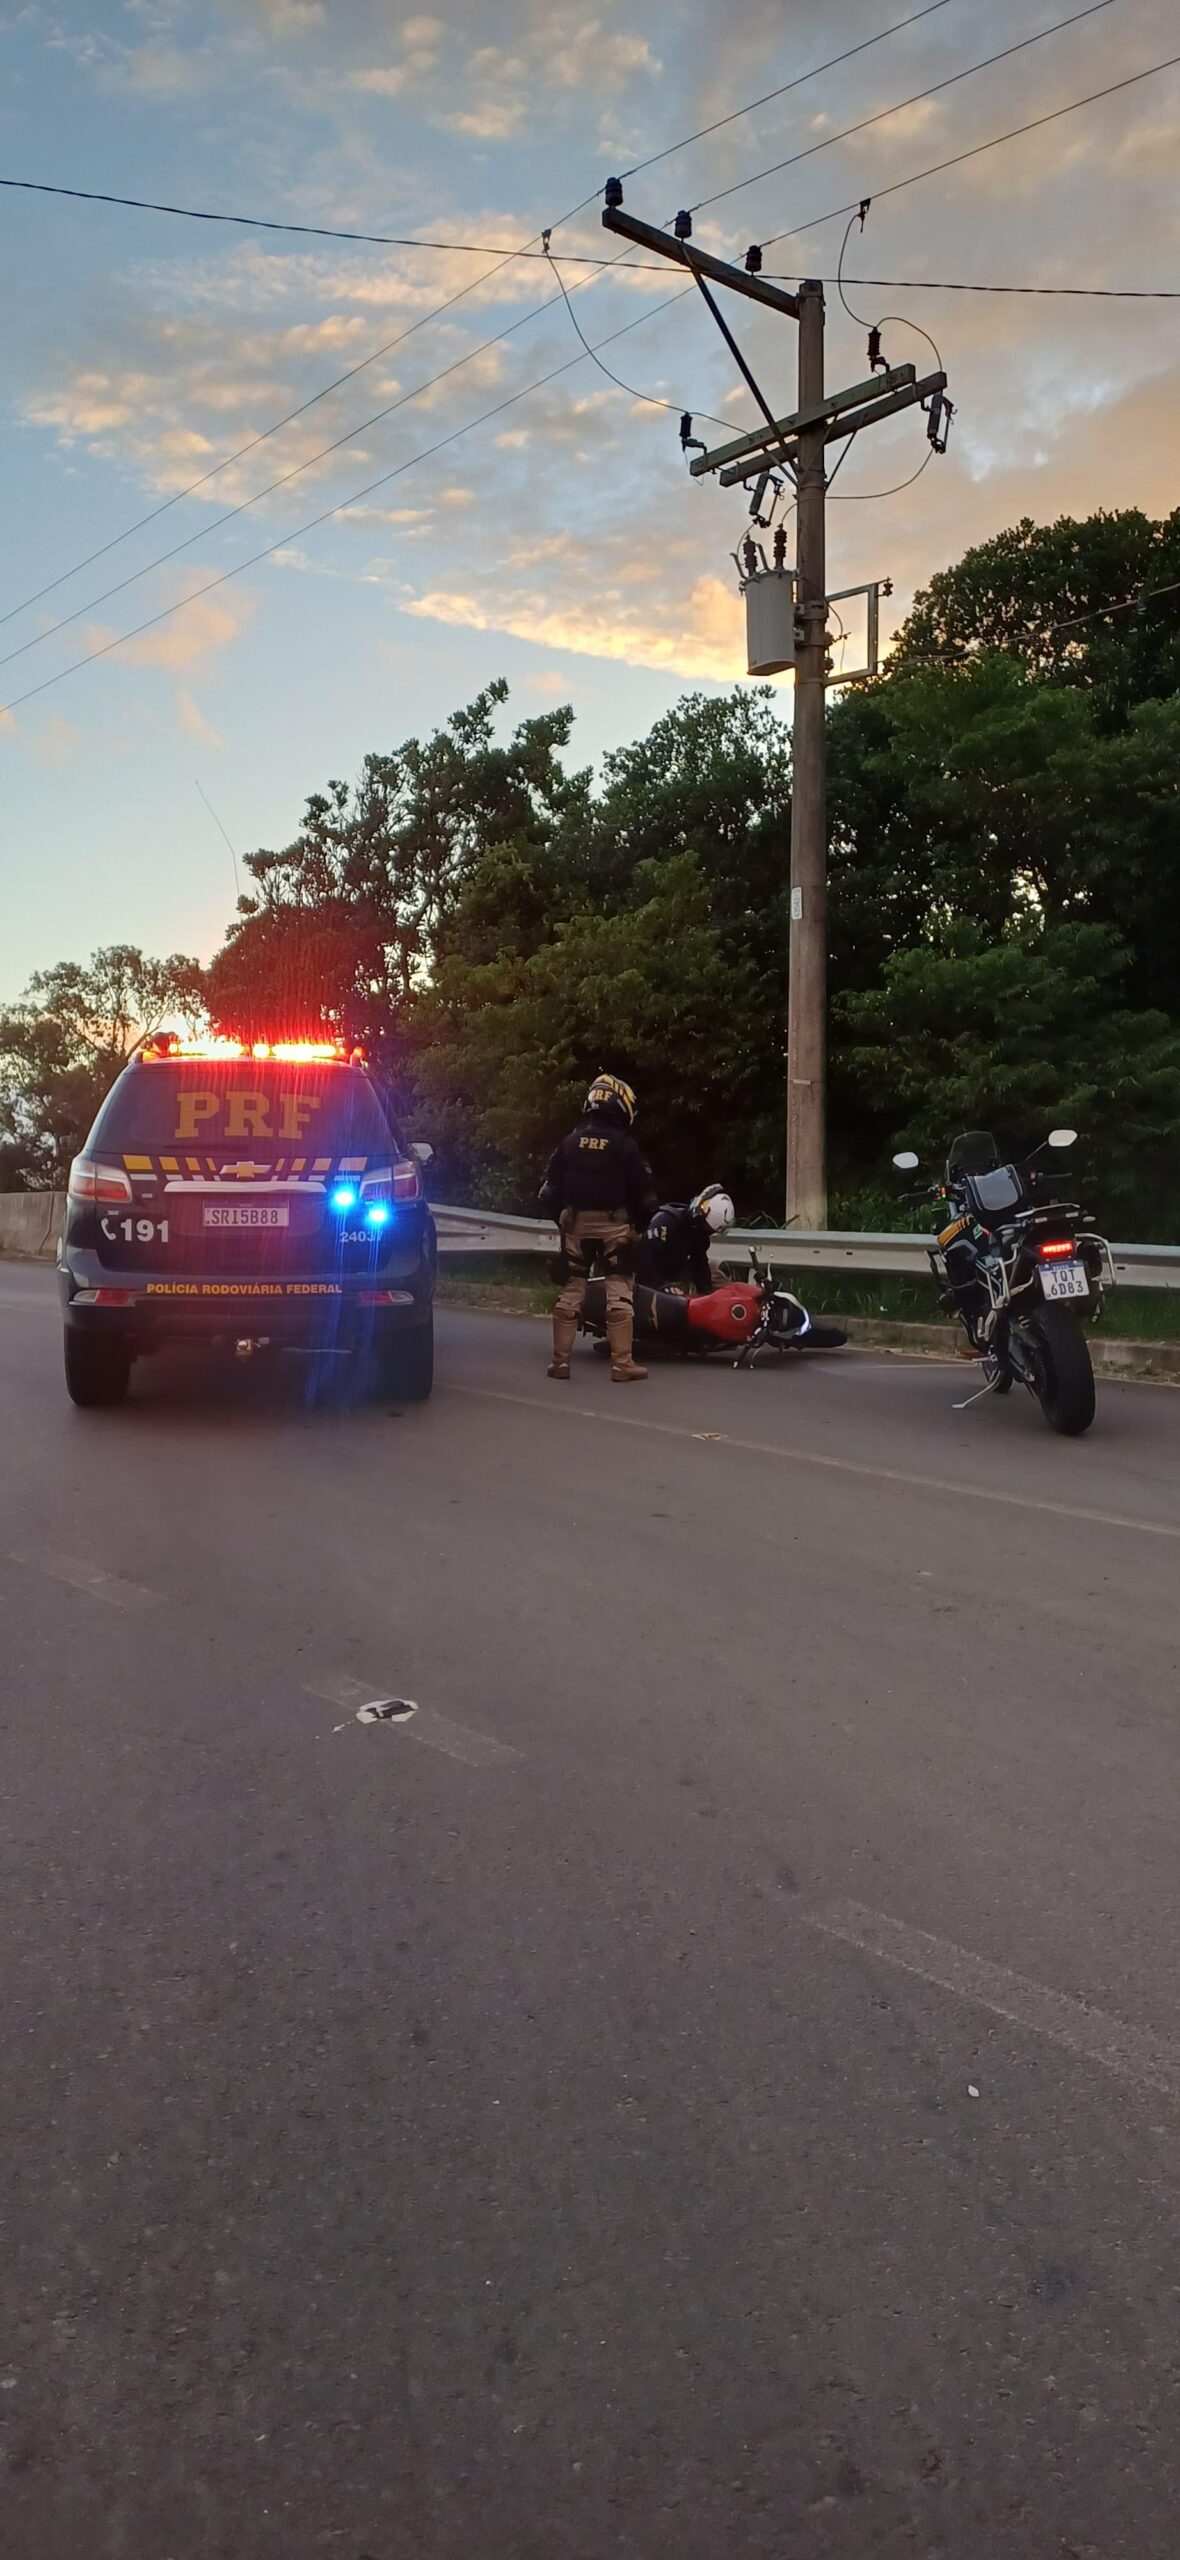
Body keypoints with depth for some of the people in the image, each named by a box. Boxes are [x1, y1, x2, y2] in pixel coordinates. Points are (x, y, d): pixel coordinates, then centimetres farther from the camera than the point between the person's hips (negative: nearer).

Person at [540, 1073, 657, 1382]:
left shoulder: (570, 1141, 6)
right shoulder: (624, 1144, -7)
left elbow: (550, 1188, 7)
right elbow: (643, 1191, -6)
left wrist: (561, 1218, 16)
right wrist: (640, 1224, 7)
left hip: (576, 1223, 4)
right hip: (614, 1225, -4)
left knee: (571, 1291, 8)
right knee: (618, 1292, -3)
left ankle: (560, 1360, 7)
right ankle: (622, 1363, -6)